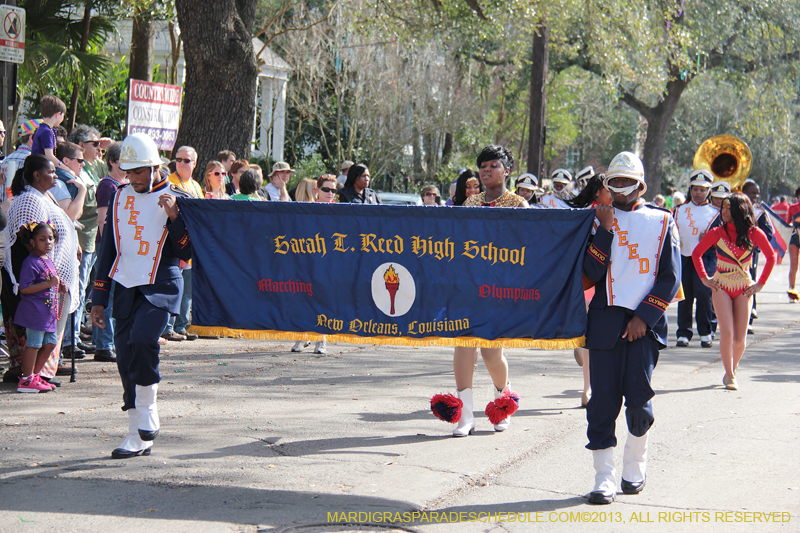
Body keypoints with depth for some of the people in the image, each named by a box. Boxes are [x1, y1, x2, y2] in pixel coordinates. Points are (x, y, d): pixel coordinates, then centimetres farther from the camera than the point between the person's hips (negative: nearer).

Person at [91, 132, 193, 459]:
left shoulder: (176, 199, -1)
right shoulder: (120, 198, 12)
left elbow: (187, 253, -6)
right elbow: (108, 250, 17)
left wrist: (173, 217, -19)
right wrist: (99, 299, 14)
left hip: (161, 286, -5)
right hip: (125, 288, 5)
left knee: (141, 340, -27)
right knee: (126, 359, 3)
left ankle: (148, 416, -10)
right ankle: (139, 437, 11)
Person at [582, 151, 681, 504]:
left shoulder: (661, 222, 7)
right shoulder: (601, 221, 10)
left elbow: (670, 277, 2)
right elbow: (591, 273, -2)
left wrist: (644, 317, -7)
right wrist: (606, 228, -9)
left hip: (645, 322, -1)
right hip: (605, 319, 1)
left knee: (638, 399, -5)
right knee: (603, 399, -4)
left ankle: (635, 465, 19)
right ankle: (604, 477, 1)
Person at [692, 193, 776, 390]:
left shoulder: (754, 233, -6)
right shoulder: (717, 233, -5)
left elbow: (771, 257, 5)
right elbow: (696, 254, 7)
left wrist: (760, 284, 2)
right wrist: (705, 279, 1)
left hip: (744, 289, 1)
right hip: (722, 287, -1)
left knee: (740, 337, 0)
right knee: (727, 332, -13)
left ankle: (733, 369, 25)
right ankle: (729, 375, 2)